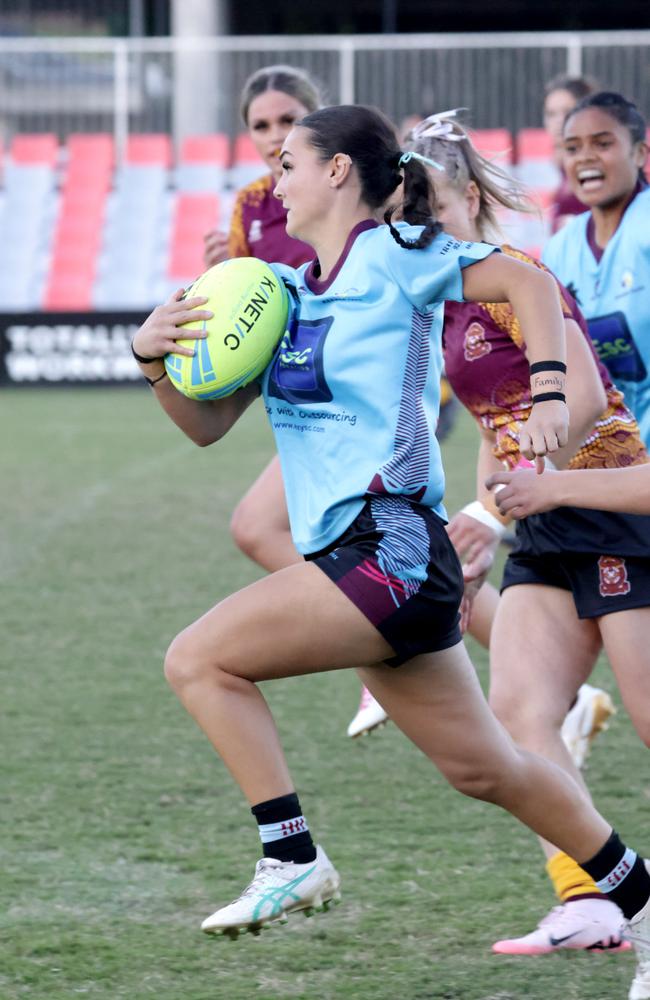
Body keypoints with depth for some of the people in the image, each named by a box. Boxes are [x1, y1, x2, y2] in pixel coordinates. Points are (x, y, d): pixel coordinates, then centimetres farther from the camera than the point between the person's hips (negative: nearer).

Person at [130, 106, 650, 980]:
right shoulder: (286, 291, 17)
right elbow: (208, 423, 17)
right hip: (357, 554, 9)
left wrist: (549, 395, -19)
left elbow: (526, 281, -8)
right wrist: (155, 358, -2)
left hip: (389, 545, -9)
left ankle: (292, 859, -13)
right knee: (481, 766, 16)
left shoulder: (391, 254, -4)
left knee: (200, 660, -15)